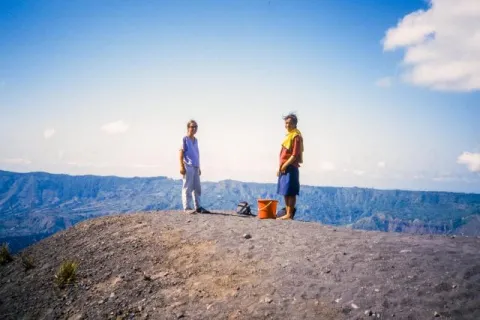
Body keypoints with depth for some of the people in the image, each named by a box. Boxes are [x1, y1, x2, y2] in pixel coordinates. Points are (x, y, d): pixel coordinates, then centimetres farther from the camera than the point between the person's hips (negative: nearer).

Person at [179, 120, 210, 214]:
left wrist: (199, 167, 21)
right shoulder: (185, 139, -3)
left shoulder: (195, 140, 18)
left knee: (197, 188, 9)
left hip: (195, 167, 8)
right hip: (188, 166, -8)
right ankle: (187, 208, -3)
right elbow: (181, 153, -7)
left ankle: (198, 207, 15)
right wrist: (182, 167, -15)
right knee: (187, 187, -6)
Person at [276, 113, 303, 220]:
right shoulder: (289, 135, 18)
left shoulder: (296, 136, -11)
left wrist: (285, 165, -14)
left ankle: (289, 214, -3)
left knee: (290, 192, -6)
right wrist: (280, 167, 15)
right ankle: (287, 211, 21)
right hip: (284, 168, 9)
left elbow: (295, 155, -17)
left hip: (290, 168, -9)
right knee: (285, 192, 13)